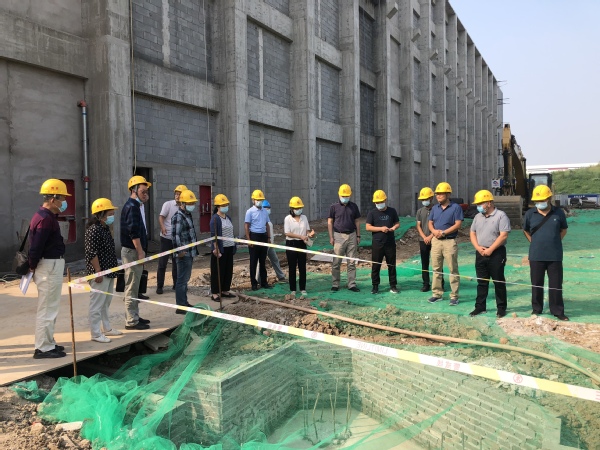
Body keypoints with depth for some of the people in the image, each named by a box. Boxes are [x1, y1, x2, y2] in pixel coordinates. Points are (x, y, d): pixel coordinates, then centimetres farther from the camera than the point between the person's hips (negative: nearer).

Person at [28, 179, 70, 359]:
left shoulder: (45, 215, 12)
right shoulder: (45, 219, -20)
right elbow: (36, 247, -21)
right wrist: (32, 266, -11)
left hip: (52, 266, 11)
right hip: (49, 267, -11)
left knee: (49, 307, 19)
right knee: (48, 308, -1)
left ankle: (48, 342, 30)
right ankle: (43, 348, 8)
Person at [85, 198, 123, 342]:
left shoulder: (105, 228, 13)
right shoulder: (94, 230, -17)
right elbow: (91, 253, -21)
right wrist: (98, 271, -21)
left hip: (108, 272, 10)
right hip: (100, 273, -10)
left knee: (106, 302, 18)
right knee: (97, 303, -1)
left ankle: (106, 328, 30)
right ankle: (96, 333, 6)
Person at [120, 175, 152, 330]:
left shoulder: (134, 205, 17)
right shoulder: (132, 207, -15)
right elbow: (133, 232, -22)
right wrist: (140, 252, -22)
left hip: (133, 251, 11)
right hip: (132, 252, -11)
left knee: (133, 287, 16)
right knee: (131, 287, -5)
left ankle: (134, 317, 25)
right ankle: (131, 321, 1)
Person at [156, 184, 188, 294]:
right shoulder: (168, 204, -7)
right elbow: (161, 217, -12)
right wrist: (163, 227, -31)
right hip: (166, 238, -4)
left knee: (176, 262, 10)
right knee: (162, 262, 0)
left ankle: (176, 284, 20)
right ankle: (159, 286, 7)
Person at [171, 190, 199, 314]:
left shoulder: (188, 215, 14)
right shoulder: (178, 217, -15)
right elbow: (175, 236, -23)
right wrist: (179, 251, -24)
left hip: (190, 253, 10)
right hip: (184, 254, -10)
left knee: (185, 279, 18)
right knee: (182, 280, -4)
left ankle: (184, 302, 29)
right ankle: (180, 307, 2)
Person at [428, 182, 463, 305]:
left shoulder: (455, 207, -6)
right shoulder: (435, 208, 12)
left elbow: (457, 224, -12)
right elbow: (430, 223, 14)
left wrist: (443, 232, -17)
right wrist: (434, 231, -8)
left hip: (449, 241, -6)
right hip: (436, 241, 6)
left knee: (453, 270, 0)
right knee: (436, 269, 11)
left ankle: (454, 296, 7)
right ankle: (437, 293, 20)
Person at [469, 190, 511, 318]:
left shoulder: (501, 215, -8)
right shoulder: (478, 217, 12)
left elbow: (503, 235, -16)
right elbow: (472, 233, 13)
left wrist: (490, 249, -17)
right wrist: (478, 247, -4)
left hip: (496, 254, -6)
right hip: (480, 254, 6)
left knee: (499, 282, 4)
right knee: (481, 282, 11)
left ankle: (501, 308, 14)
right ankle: (480, 307, 18)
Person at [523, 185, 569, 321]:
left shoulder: (559, 213, -2)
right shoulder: (530, 213, -2)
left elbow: (563, 230, 13)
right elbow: (526, 231, 14)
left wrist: (554, 242, 6)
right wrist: (536, 243, 8)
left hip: (555, 256, 0)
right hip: (536, 256, 1)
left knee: (556, 284, 6)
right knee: (536, 284, 10)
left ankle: (558, 311, 18)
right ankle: (536, 309, 23)